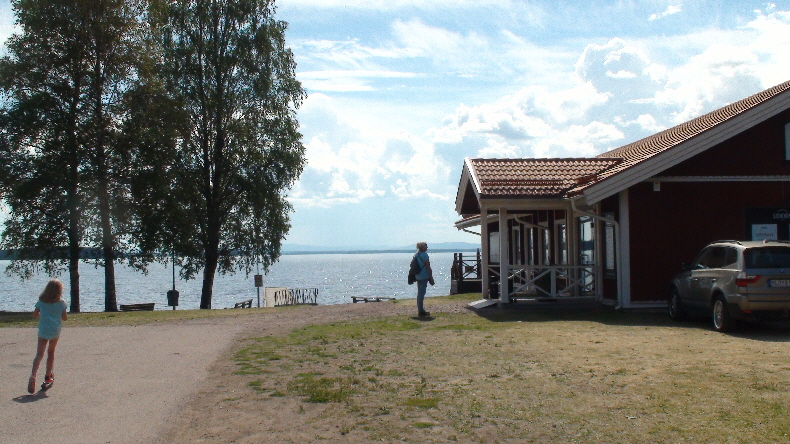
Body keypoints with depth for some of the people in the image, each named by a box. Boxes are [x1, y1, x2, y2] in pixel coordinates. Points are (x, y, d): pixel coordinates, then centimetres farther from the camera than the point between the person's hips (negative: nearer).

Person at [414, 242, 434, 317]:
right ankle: (420, 311, -5)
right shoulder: (424, 255, -14)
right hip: (424, 276, -8)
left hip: (418, 276, 9)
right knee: (422, 293, -6)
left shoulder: (416, 255, 11)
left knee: (419, 293, 14)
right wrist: (431, 278, -8)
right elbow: (428, 267, -13)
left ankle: (420, 310, 22)